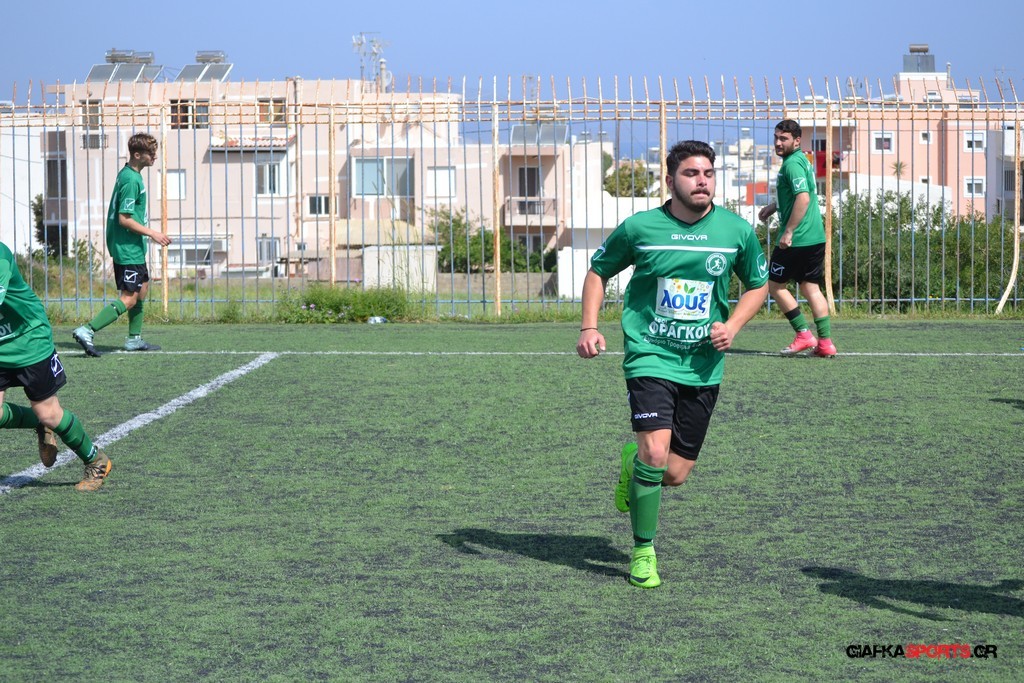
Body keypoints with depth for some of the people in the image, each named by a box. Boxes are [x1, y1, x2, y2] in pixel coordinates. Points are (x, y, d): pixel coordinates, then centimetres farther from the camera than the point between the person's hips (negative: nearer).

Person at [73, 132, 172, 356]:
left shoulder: (127, 175, 11)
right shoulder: (132, 180, -20)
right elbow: (124, 219, -23)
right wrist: (152, 233, -18)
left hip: (132, 247, 11)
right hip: (128, 248, -11)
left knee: (142, 289, 19)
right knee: (129, 298, -10)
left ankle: (134, 339, 26)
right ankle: (87, 331, -16)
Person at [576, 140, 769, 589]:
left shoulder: (737, 231, 0)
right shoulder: (639, 228, -5)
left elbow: (759, 284, 16)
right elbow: (598, 272, 11)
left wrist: (732, 325, -1)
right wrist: (590, 327, -2)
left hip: (703, 364, 3)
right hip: (650, 355, -3)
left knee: (676, 474, 2)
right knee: (656, 453, -21)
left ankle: (634, 465, 40)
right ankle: (642, 551, -1)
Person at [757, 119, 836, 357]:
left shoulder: (792, 164, -15)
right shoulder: (802, 160, 15)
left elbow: (803, 197, -26)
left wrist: (789, 231, -25)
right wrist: (774, 206, 26)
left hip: (796, 240, -9)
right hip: (816, 237, 9)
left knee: (775, 284, 4)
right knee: (811, 288, 11)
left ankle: (804, 335, 2)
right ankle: (825, 342, 7)